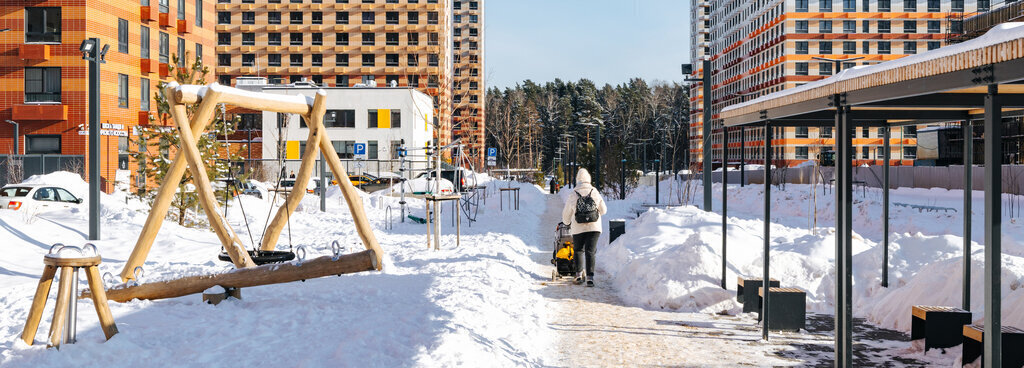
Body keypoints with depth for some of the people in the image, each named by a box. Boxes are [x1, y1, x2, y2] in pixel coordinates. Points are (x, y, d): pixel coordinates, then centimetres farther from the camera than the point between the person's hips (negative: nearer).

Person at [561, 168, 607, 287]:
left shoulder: (573, 196, -2)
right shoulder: (595, 193, -1)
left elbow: (566, 215, 8)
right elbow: (603, 210, 8)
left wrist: (567, 223, 29)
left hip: (578, 228, 0)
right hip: (594, 228, 0)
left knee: (578, 250, 17)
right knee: (590, 252, 0)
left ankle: (579, 275, 10)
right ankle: (590, 277, -10)